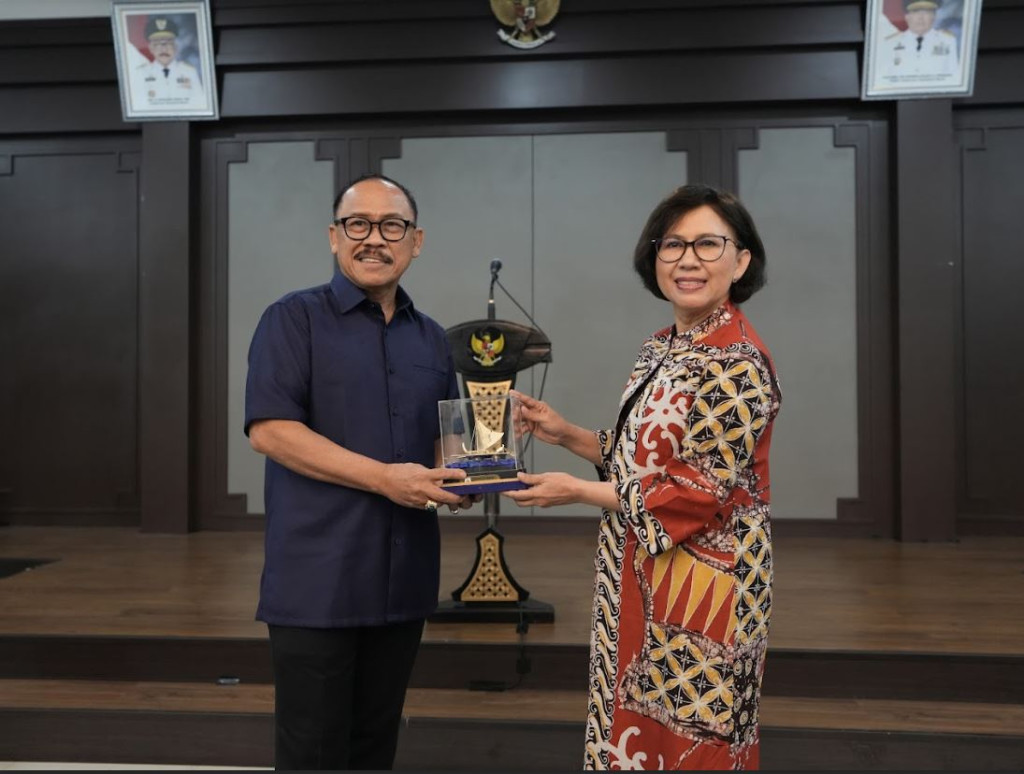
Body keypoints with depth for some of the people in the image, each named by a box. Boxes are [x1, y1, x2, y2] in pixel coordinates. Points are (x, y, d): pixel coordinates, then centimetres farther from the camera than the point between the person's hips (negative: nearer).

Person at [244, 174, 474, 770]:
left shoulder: (432, 339, 14)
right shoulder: (296, 318, -4)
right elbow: (269, 428, -14)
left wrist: (462, 480, -3)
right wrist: (384, 478, -20)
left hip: (403, 579, 6)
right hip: (317, 580, -5)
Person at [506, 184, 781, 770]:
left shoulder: (736, 364, -19)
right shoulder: (663, 349, 8)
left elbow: (699, 495, -20)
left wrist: (578, 491, -14)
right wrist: (568, 435, 3)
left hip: (700, 585, -8)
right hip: (647, 578, 8)